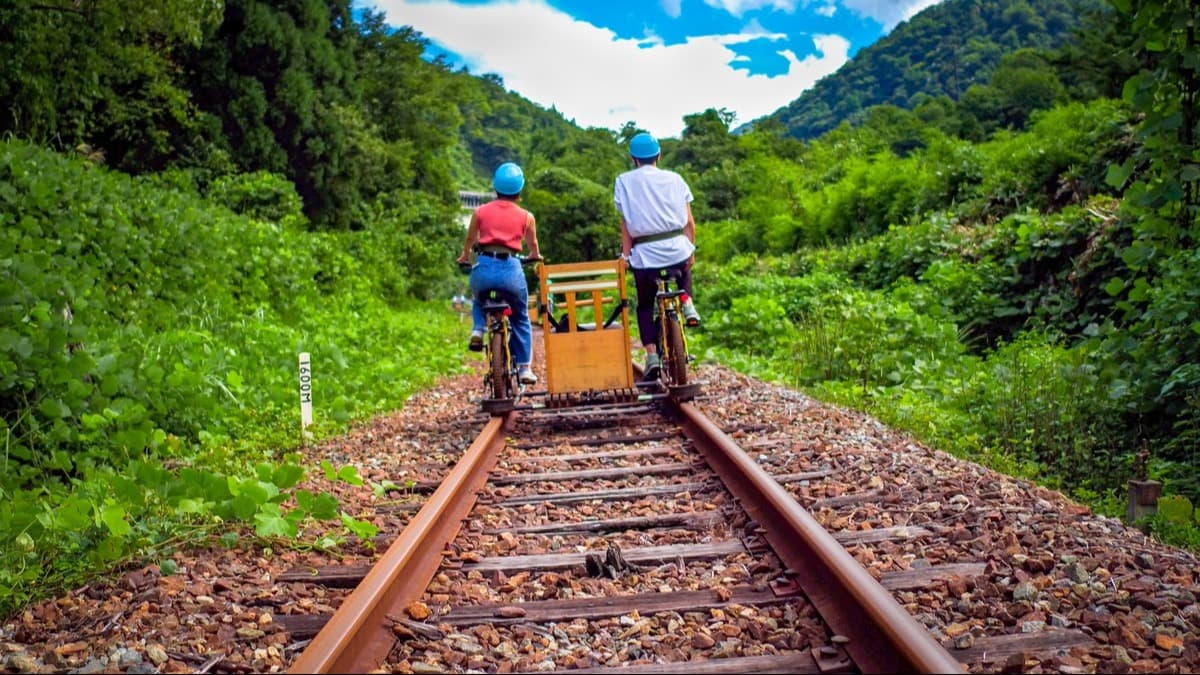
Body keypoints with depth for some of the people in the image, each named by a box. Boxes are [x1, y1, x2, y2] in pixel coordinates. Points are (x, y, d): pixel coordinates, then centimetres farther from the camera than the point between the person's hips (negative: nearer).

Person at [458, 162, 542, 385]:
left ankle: (477, 330, 6)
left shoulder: (480, 212, 11)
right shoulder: (526, 217, 9)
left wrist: (464, 257, 46)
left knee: (479, 302, 34)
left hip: (483, 267, 1)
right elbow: (533, 244, 26)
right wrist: (535, 256, 49)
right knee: (520, 319, 19)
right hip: (510, 268, -1)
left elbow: (469, 239, 25)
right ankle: (525, 367, 18)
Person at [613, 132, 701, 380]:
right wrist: (691, 248, 15)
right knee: (684, 268, 38)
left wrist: (625, 255, 6)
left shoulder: (624, 182, 3)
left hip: (644, 254, -2)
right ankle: (687, 303, 11)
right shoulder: (674, 179, 8)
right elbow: (689, 221, 5)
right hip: (676, 248, 2)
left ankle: (652, 355, 2)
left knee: (645, 306, 17)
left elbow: (625, 224, 0)